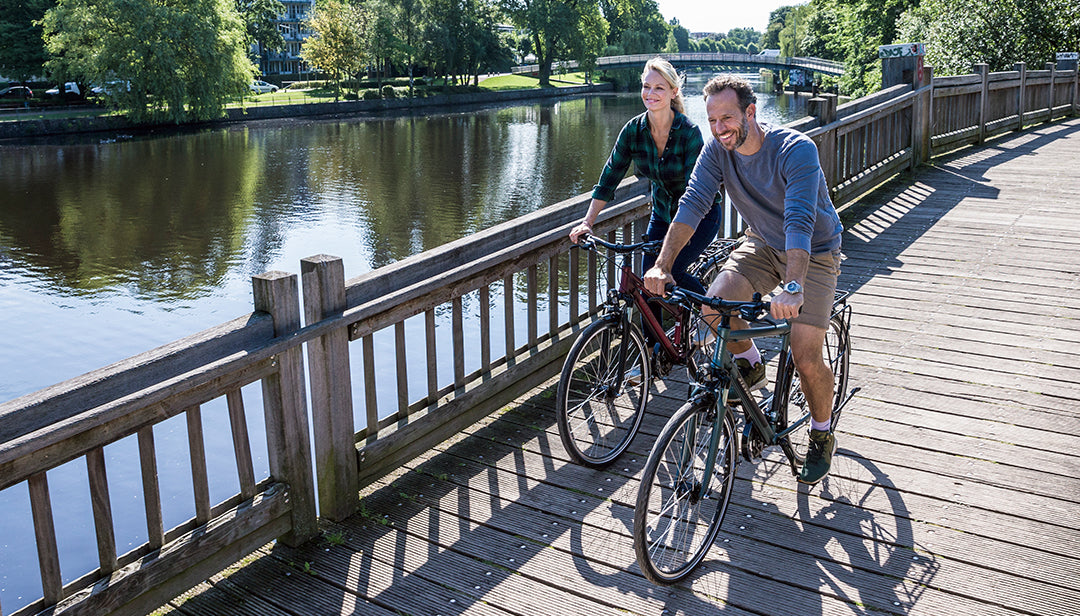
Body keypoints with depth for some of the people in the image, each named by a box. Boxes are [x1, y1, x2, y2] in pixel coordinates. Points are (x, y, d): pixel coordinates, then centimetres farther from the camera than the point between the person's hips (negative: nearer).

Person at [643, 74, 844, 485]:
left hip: (814, 253, -5)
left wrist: (792, 288, -53)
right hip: (763, 244, 5)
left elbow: (799, 222, -40)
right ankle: (750, 366, 11)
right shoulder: (717, 150, -13)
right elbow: (693, 204, -21)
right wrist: (662, 264, -35)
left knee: (806, 358, -14)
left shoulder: (796, 150, -29)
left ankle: (822, 435, 15)